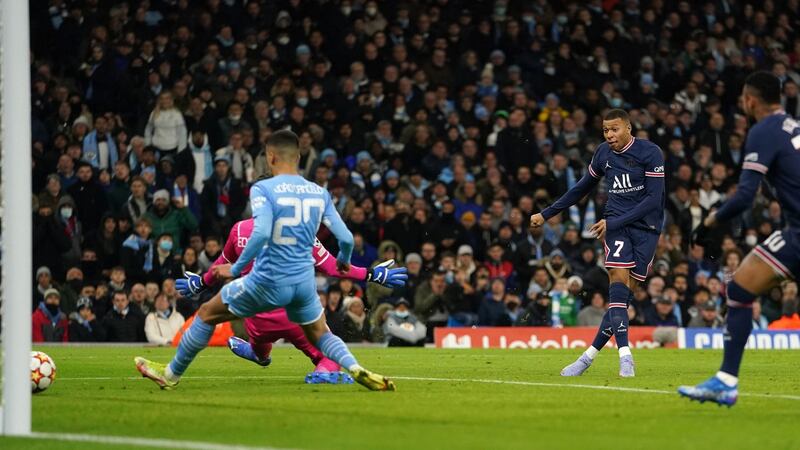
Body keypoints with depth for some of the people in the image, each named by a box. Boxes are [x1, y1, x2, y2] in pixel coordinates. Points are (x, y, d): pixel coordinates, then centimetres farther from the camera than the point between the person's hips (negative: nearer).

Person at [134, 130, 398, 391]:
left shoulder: (263, 189, -11)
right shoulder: (319, 193, 4)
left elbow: (261, 233, -25)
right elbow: (346, 238, 3)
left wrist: (236, 268, -15)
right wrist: (343, 261, 25)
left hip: (268, 281, -4)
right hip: (304, 281, 4)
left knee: (207, 314, 15)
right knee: (320, 335, 25)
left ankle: (171, 374, 25)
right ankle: (357, 370, -1)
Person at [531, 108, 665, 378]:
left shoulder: (650, 153, -7)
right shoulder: (603, 153, 8)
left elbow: (654, 199, -13)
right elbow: (582, 188, 23)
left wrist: (613, 223, -17)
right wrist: (547, 214, 25)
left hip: (646, 226, -2)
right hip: (616, 224, 2)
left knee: (625, 293, -6)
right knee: (619, 279, -20)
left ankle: (590, 354, 0)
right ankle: (625, 356, -29)